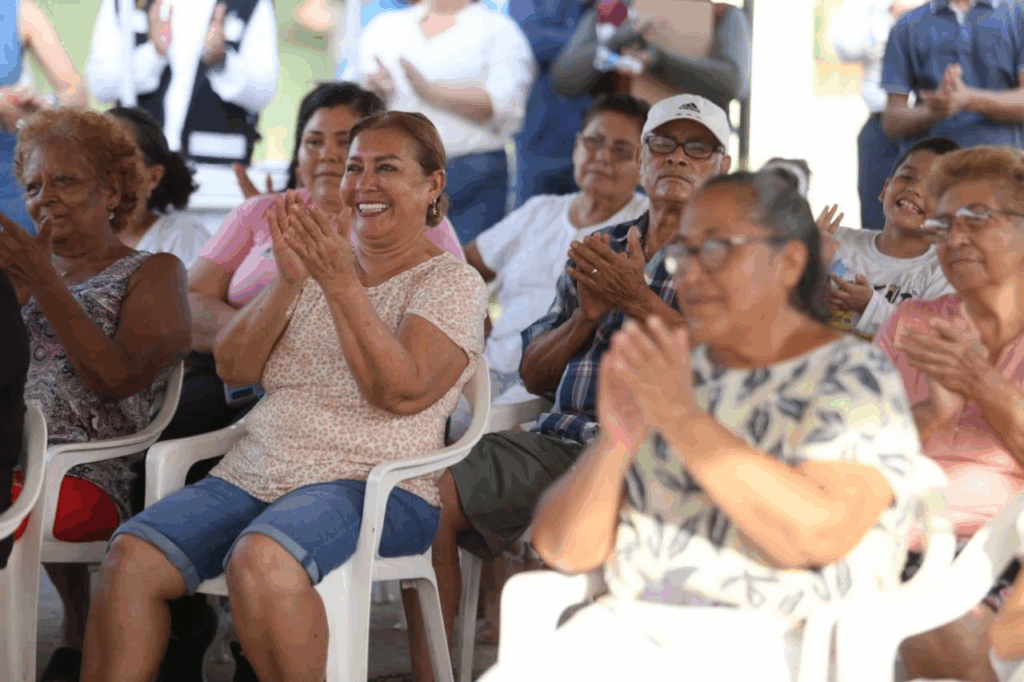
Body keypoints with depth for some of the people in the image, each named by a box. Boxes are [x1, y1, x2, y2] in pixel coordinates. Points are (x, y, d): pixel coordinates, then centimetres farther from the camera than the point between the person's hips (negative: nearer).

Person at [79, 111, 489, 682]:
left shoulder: (453, 283, 4)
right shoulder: (320, 261, 20)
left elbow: (403, 393, -13)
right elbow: (234, 368, 9)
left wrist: (341, 285, -16)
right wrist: (288, 281, -5)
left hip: (373, 485, -5)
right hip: (255, 474, 6)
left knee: (262, 560, -38)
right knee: (132, 557, -21)